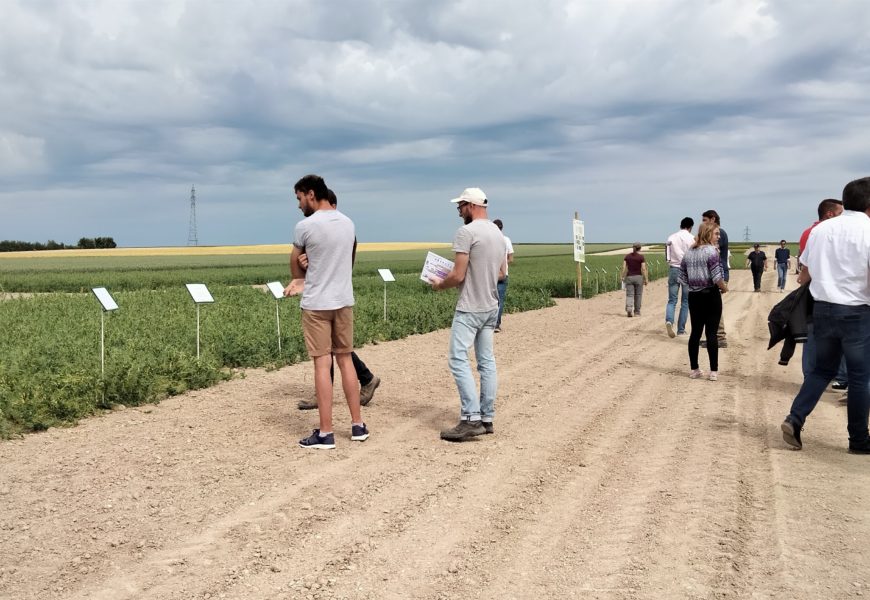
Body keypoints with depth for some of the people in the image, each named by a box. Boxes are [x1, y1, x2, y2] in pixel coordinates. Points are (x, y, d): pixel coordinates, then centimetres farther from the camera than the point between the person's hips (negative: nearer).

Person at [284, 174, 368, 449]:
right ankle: (358, 425, 17)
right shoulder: (348, 223, 7)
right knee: (345, 360, 13)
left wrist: (298, 280, 27)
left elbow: (295, 265, 3)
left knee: (322, 364, -2)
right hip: (344, 301, 6)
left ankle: (325, 433, 2)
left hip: (317, 304, -6)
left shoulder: (305, 226, -12)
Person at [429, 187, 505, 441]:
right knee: (487, 361, 10)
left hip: (469, 308, -9)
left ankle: (471, 419, -13)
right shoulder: (498, 234, 11)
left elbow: (458, 276, -18)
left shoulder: (466, 232, -15)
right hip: (491, 307, 9)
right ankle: (486, 419, 15)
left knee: (458, 360, -8)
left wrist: (440, 284, 0)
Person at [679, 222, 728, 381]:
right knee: (711, 333, -2)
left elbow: (682, 277, 10)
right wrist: (724, 287, -1)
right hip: (710, 296, -6)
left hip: (694, 296, 6)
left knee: (695, 332, 10)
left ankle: (694, 369, 14)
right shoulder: (711, 251, -12)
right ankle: (713, 371, 0)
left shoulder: (689, 252, 8)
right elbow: (716, 277, -18)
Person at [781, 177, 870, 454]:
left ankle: (794, 419, 4)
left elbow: (804, 274, 12)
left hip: (823, 308, 5)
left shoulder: (821, 229, 5)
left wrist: (803, 281, 33)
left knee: (822, 369, 18)